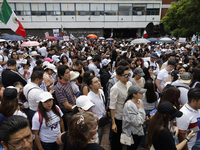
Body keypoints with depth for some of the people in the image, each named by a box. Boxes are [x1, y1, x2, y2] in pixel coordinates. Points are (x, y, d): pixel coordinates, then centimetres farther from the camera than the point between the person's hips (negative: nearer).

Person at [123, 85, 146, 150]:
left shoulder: (139, 101, -6)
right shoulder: (129, 105, -30)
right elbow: (137, 123, -29)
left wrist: (145, 118, -9)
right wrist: (141, 109, -23)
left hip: (139, 131, 7)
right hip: (132, 133, -7)